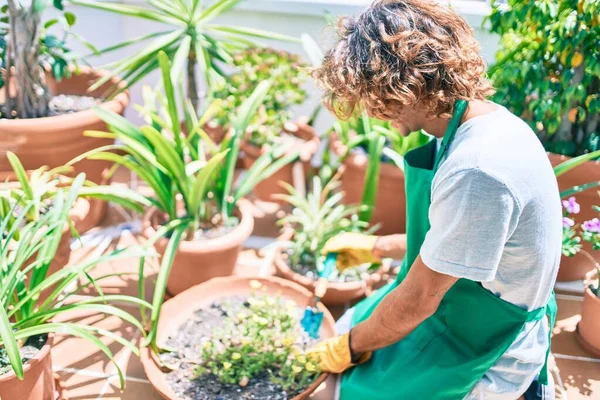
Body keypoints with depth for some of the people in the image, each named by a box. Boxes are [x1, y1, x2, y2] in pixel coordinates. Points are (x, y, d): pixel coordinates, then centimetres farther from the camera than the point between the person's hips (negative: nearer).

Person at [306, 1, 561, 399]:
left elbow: (417, 302, -24)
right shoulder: (487, 123, -3)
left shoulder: (476, 170, -34)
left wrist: (350, 347, -7)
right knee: (346, 329, 20)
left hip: (483, 359, -9)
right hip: (477, 326, 9)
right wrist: (374, 246, 18)